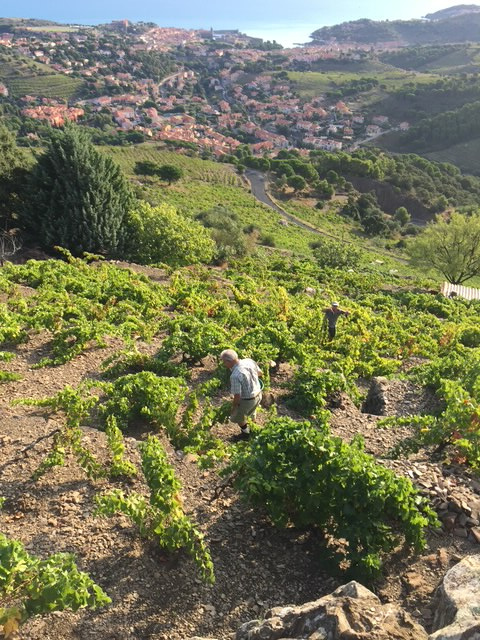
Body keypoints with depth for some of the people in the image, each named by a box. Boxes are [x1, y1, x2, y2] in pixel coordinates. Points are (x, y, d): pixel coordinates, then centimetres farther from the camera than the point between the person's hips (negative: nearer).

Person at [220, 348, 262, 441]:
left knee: (238, 417, 24)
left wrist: (233, 406, -8)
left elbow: (237, 396, -27)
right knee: (251, 413, 34)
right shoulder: (249, 360, -14)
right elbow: (259, 373, 5)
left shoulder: (235, 376, -34)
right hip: (258, 394, 7)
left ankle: (246, 434, 46)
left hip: (247, 400, -6)